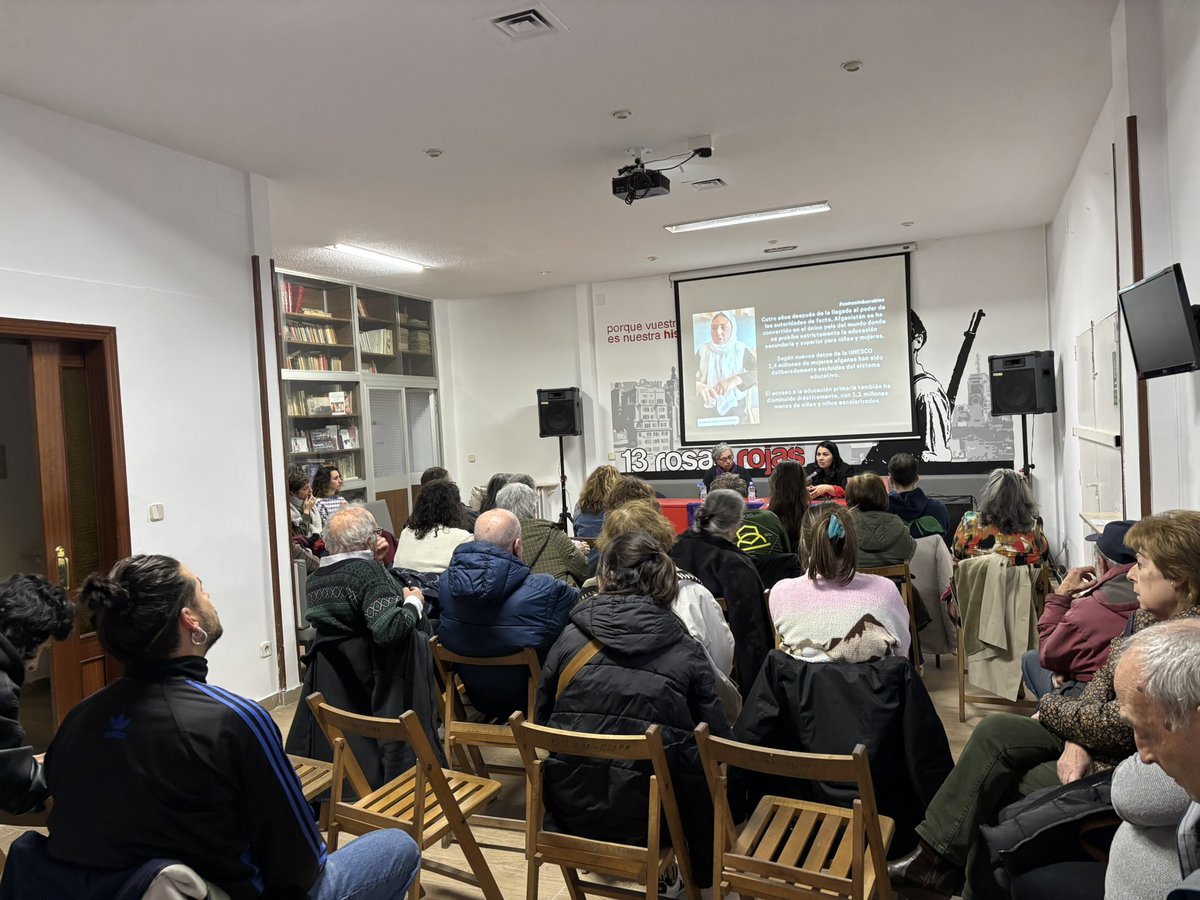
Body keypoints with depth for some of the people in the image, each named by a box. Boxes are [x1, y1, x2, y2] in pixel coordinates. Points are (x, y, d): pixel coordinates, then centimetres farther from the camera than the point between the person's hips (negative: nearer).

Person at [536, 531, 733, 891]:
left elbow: (541, 720, 6)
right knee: (703, 768, 27)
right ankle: (701, 874, 43)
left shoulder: (570, 638, -5)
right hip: (649, 815, -2)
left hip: (573, 808, 3)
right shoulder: (686, 651, -9)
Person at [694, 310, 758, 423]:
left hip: (737, 411, -1)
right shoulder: (703, 352, 0)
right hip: (709, 411, 1)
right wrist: (697, 385, -36)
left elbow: (759, 372, -19)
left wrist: (735, 380, -38)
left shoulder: (741, 350, -4)